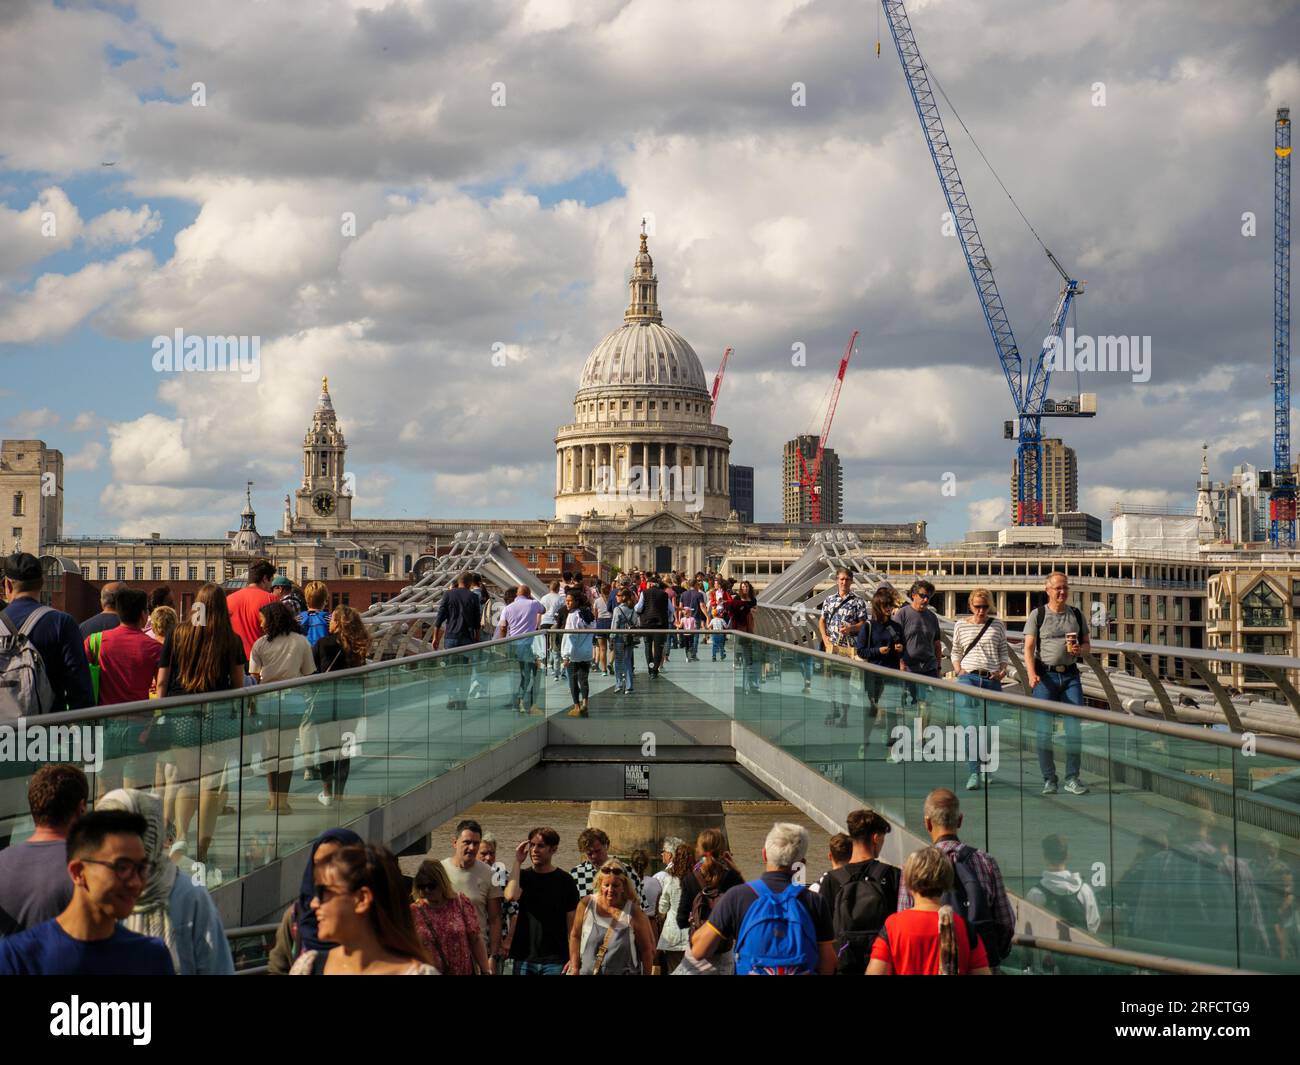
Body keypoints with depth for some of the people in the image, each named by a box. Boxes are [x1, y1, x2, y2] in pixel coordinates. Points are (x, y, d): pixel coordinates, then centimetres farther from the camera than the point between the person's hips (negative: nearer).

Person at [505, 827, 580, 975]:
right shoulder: (523, 876, 7)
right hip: (524, 959, 2)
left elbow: (572, 923, 0)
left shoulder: (565, 880, 1)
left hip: (555, 961, -2)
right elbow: (511, 896, -16)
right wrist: (517, 862, -8)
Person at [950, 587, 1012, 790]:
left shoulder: (997, 626, 11)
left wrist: (1003, 670, -2)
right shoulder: (961, 625, 9)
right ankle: (974, 773, -18)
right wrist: (959, 670, 0)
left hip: (991, 680, 2)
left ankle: (987, 769, 20)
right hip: (968, 677, -2)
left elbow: (1004, 652, 16)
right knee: (970, 726, -15)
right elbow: (955, 652, 17)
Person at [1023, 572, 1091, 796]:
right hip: (1046, 675, -3)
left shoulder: (1077, 614, 12)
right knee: (1044, 730, -1)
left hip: (1070, 675, 3)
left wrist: (1080, 649, -8)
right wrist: (1032, 674, -18)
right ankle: (1049, 780, 7)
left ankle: (1072, 779, 6)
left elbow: (1087, 644, 17)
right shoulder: (1038, 615, 1)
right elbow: (1029, 648, -4)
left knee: (1075, 727, -1)